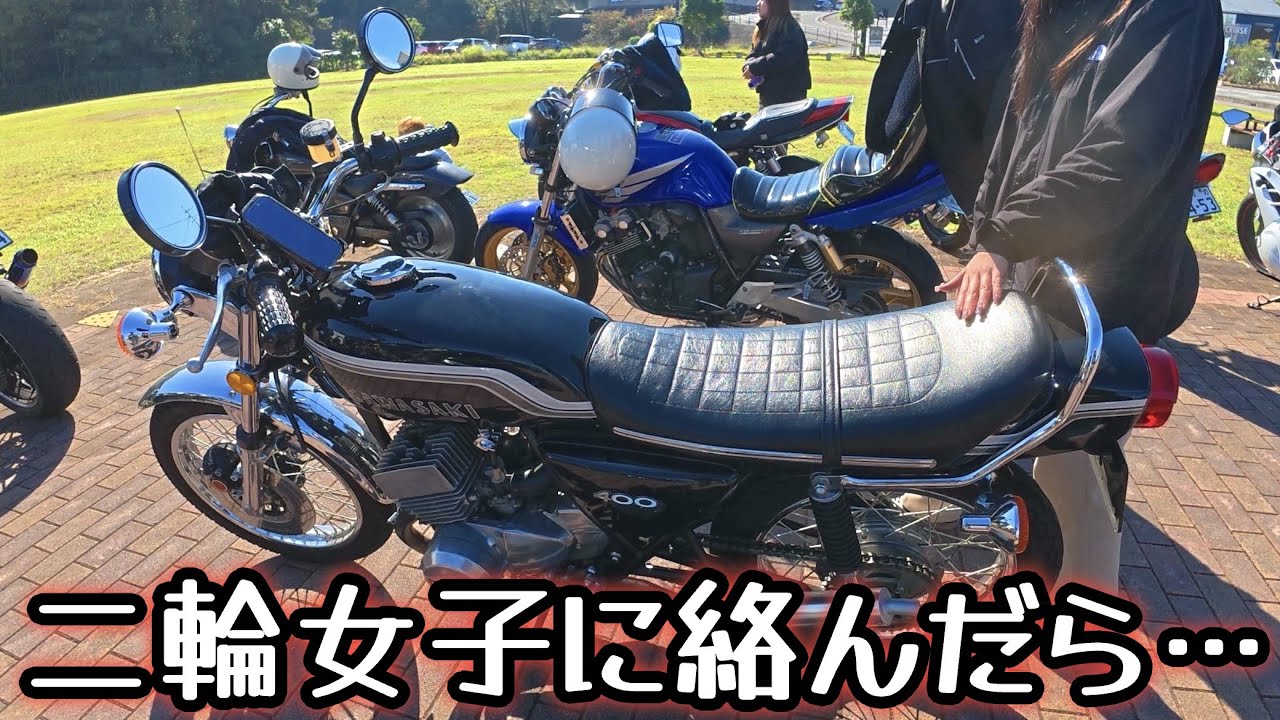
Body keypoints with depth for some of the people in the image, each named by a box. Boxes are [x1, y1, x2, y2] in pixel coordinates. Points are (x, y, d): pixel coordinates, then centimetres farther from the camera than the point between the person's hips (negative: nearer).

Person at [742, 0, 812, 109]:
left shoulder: (789, 27, -12)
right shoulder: (764, 27, 18)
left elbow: (785, 57, -26)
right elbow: (754, 54, 18)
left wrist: (755, 68, -24)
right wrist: (748, 66, -6)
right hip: (768, 93, 10)